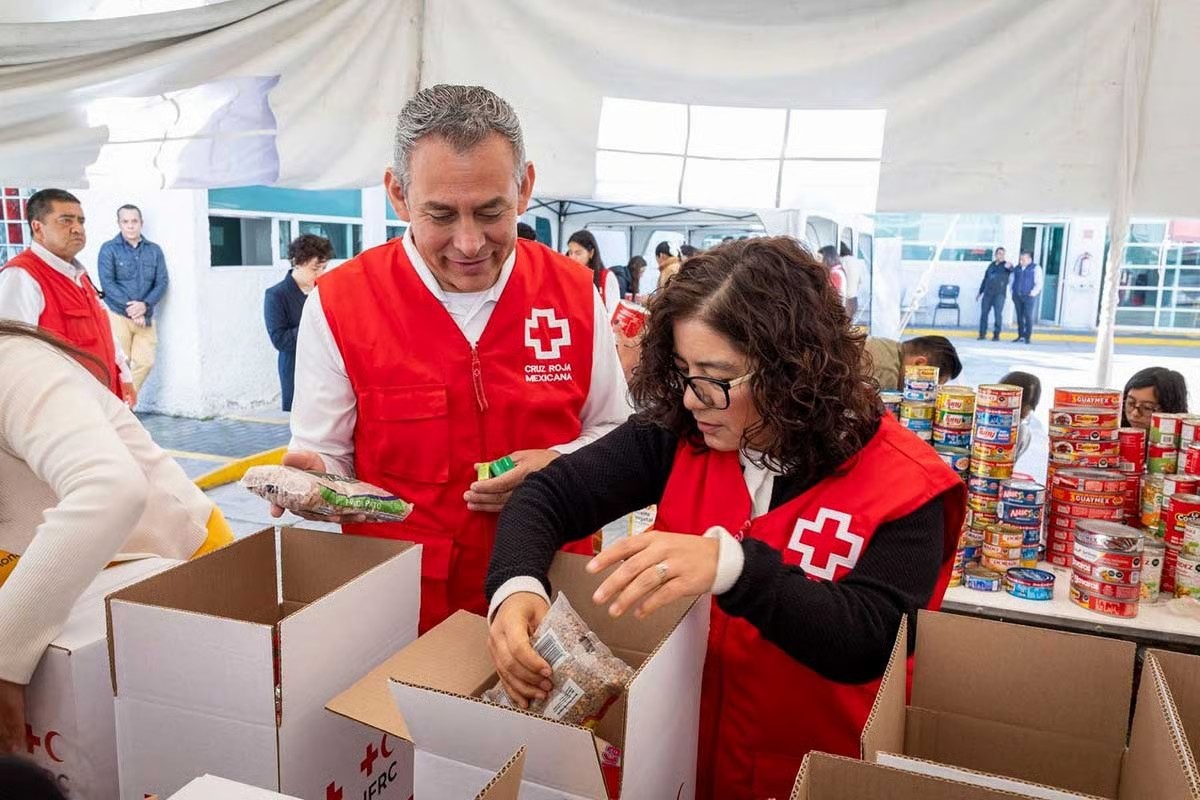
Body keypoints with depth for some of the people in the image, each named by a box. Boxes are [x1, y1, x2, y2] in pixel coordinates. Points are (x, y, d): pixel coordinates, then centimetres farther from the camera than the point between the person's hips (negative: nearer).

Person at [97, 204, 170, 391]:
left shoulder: (154, 250, 9)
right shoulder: (108, 249, 0)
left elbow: (162, 282, 3)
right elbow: (107, 283, -8)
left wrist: (145, 305, -13)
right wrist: (130, 307, -16)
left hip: (146, 317, 3)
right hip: (117, 315, -3)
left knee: (145, 362, 0)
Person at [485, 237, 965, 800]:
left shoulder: (904, 484, -15)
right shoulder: (680, 436, -7)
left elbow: (870, 645, -23)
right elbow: (550, 494, -6)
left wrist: (732, 566, -37)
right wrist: (517, 586, -26)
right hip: (674, 754, 2)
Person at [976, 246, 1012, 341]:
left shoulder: (1006, 265, 4)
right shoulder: (991, 265, 17)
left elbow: (1012, 270, -21)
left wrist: (1009, 267, -45)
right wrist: (980, 292, 21)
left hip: (999, 294, -4)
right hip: (987, 293, 4)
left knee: (998, 314, -7)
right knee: (984, 313, 1)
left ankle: (996, 335, -3)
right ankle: (982, 334, 6)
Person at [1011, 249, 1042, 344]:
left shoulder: (1035, 268, -1)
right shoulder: (1017, 268, 13)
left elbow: (1038, 283, -5)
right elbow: (1012, 280, 22)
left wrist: (1033, 293, -12)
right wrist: (1012, 291, 11)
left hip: (1028, 296, -5)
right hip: (1017, 296, 5)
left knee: (1028, 316, -8)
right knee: (1019, 317, 6)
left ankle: (1027, 337, -5)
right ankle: (1020, 336, 11)